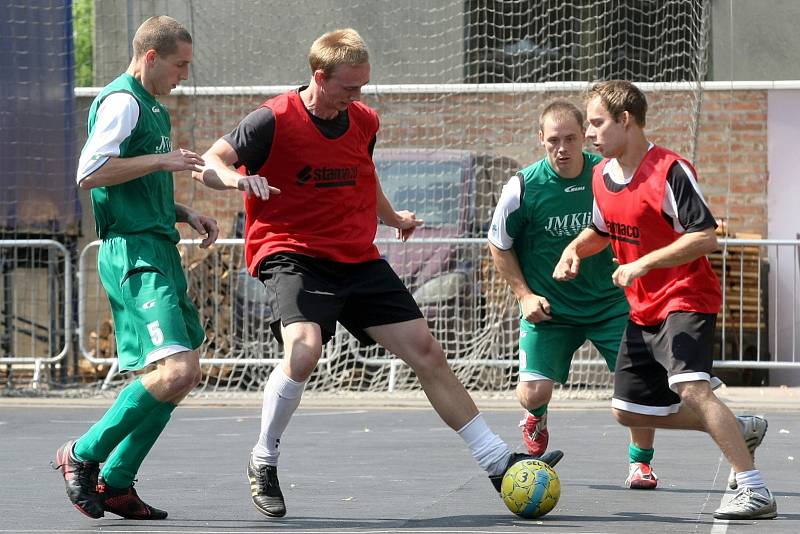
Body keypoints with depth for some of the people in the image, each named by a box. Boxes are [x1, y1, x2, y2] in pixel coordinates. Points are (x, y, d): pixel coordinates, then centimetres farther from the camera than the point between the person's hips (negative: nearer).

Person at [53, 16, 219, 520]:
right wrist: (162, 160, -17)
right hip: (134, 254, -11)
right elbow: (90, 172, -20)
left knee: (181, 374, 10)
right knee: (177, 371, -21)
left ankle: (115, 483, 14)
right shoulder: (122, 101, -8)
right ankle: (83, 455, -8)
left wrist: (187, 213, 17)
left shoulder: (153, 108, 23)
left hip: (159, 251, 11)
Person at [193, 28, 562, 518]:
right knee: (304, 349, -32)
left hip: (358, 258, 6)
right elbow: (208, 165, -12)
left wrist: (393, 216, 32)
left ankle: (498, 462, 9)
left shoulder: (365, 122, 8)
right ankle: (264, 461, -9)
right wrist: (236, 179, -32)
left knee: (426, 351, 2)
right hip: (292, 255, -6)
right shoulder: (275, 120, -11)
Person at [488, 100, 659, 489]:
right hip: (548, 307, -1)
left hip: (609, 301, 1)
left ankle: (640, 461, 12)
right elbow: (499, 245, 2)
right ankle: (536, 418, 28)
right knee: (534, 392, -12)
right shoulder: (524, 187, -12)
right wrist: (524, 295, -4)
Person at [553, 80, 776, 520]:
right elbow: (601, 230, 24)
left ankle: (754, 492, -29)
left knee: (691, 388, -30)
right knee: (629, 411, 11)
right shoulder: (601, 175, 6)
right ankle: (740, 430, 25)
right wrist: (575, 250, 2)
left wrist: (642, 265, -28)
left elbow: (705, 237, -25)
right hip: (643, 310, 9)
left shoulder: (670, 171, -20)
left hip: (687, 300, -9)